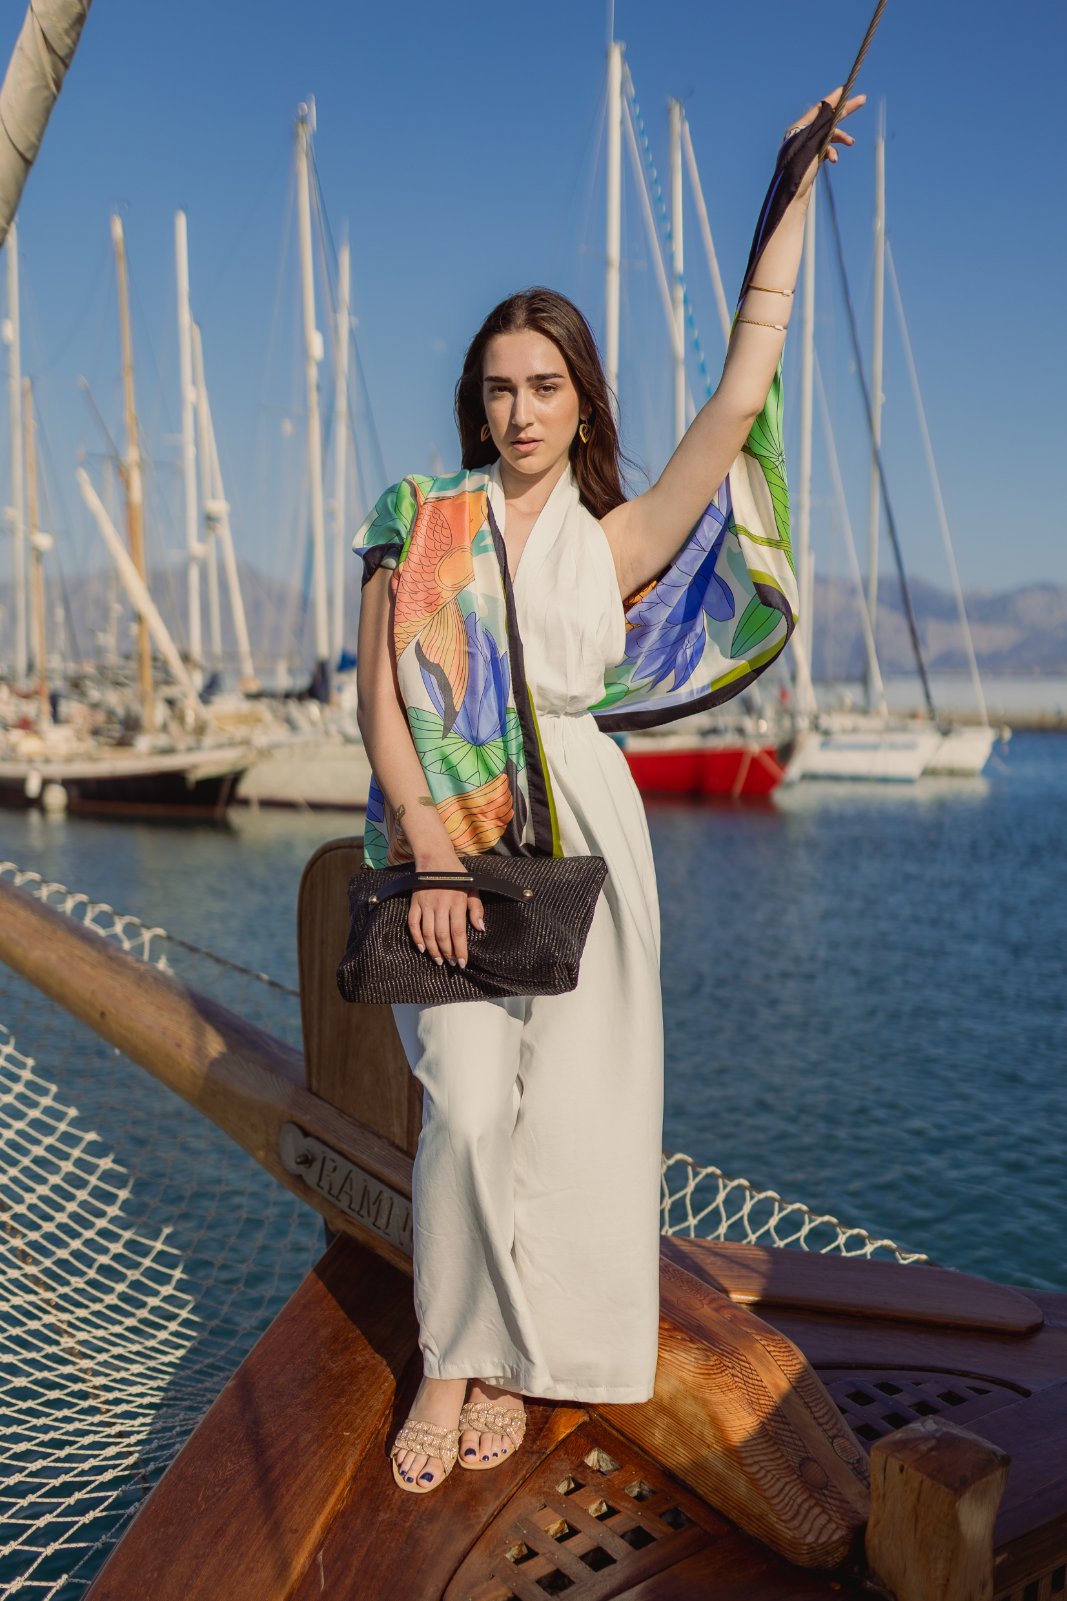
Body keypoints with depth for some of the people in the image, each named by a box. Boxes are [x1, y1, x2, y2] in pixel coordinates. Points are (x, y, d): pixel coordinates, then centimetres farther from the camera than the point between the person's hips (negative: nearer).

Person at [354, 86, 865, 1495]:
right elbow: (379, 697, 0)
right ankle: (451, 1365, 8)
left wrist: (791, 191, 2)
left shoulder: (617, 541, 8)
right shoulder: (417, 524, 6)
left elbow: (743, 391, 2)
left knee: (564, 1105, 1)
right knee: (470, 1108, -11)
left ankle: (513, 1359, 19)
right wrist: (429, 839, -14)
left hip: (579, 836, 1)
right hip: (444, 836, -1)